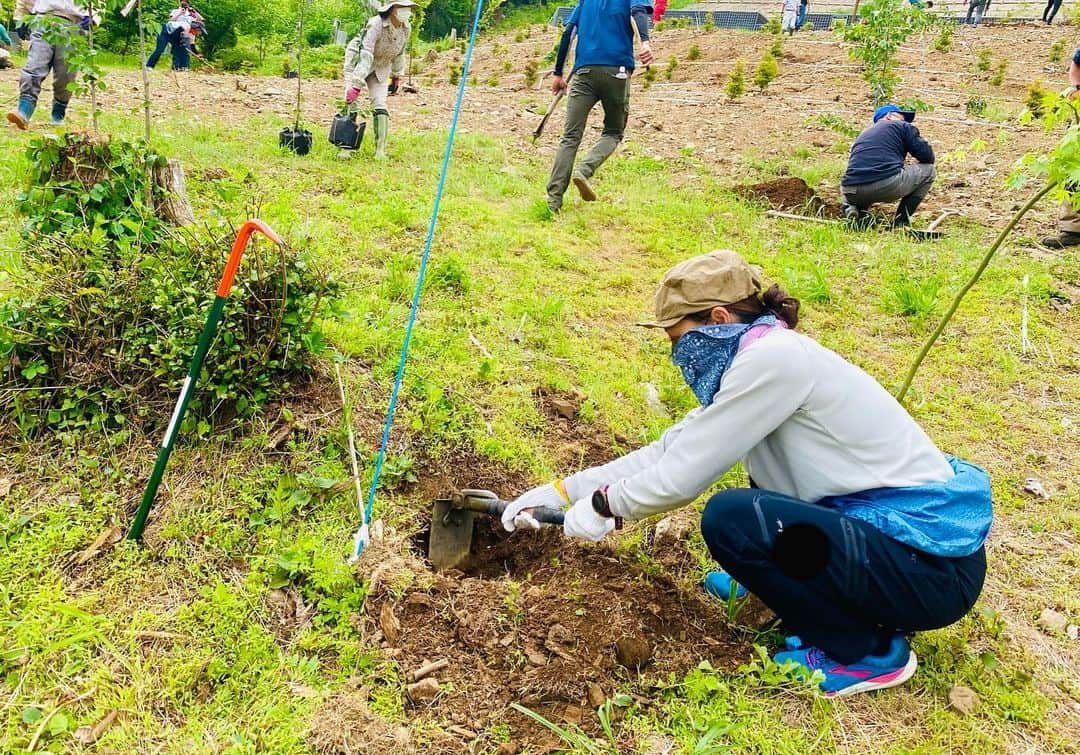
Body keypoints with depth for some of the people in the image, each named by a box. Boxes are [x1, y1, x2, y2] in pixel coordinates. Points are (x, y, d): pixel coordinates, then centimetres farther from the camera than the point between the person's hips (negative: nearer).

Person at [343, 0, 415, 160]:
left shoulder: (406, 28, -11)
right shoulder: (376, 25, -30)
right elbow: (365, 55, -37)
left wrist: (397, 76, 16)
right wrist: (356, 85, -43)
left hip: (381, 68, 5)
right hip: (357, 62, -4)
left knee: (380, 106, -8)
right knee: (350, 102, -13)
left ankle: (380, 151, -6)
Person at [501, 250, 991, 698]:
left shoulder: (772, 357, -21)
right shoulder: (756, 358, 7)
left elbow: (681, 478, -18)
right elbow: (670, 451, 9)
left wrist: (603, 503, 0)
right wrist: (559, 491, 10)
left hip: (933, 568, -9)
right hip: (898, 529, 9)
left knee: (731, 518, -23)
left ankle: (868, 651, -2)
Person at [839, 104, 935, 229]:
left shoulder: (863, 134, 32)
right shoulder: (903, 126, 16)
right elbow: (928, 157, 10)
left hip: (853, 193, 6)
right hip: (888, 184, -5)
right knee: (928, 170, 21)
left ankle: (852, 210, 7)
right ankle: (900, 222, 12)